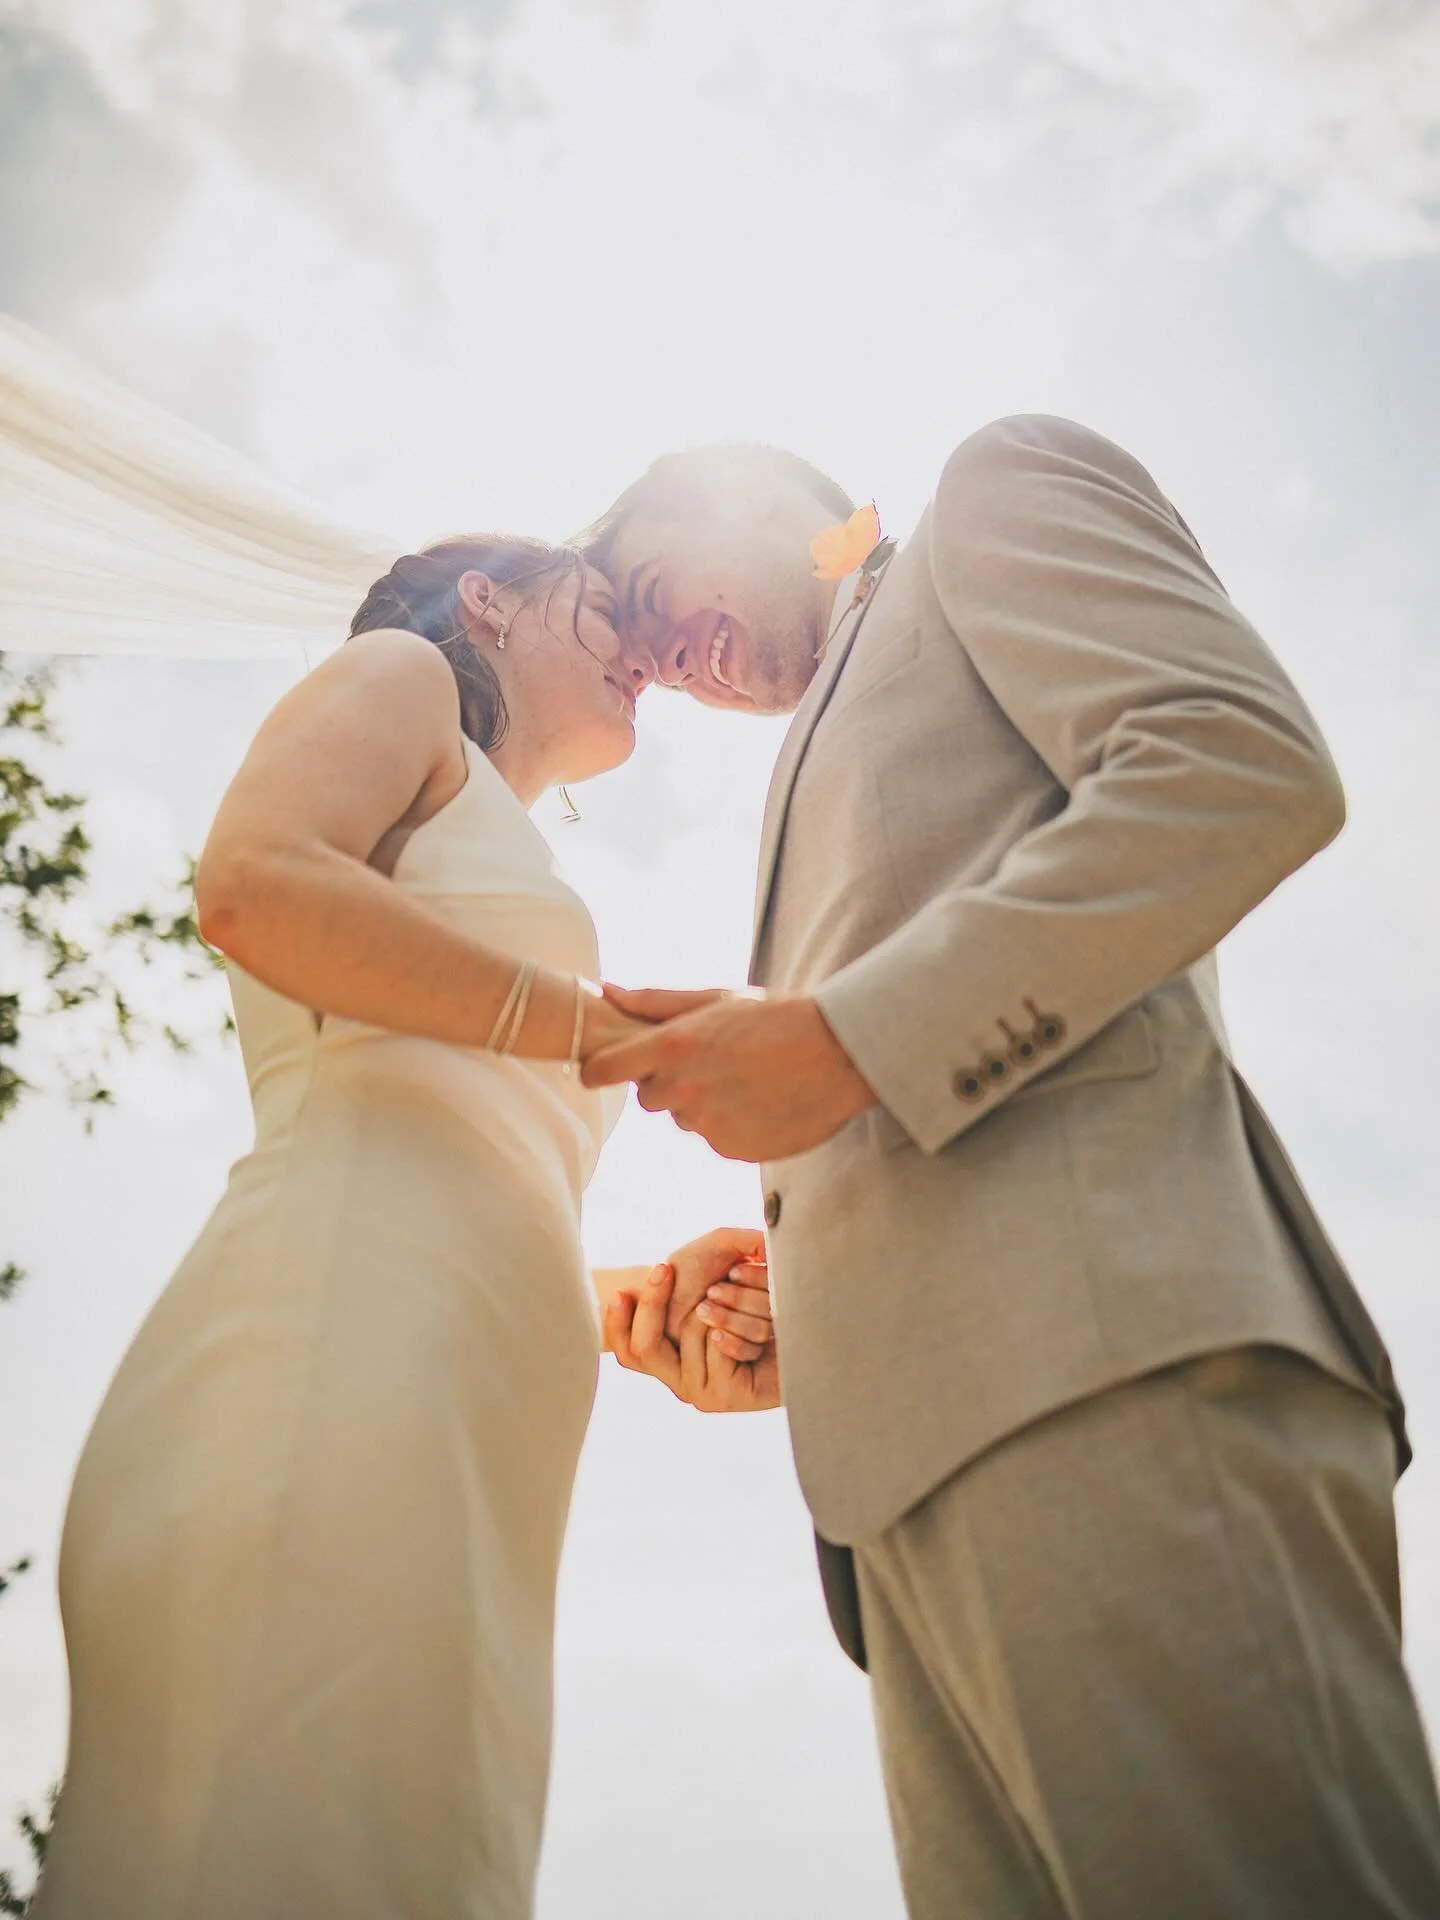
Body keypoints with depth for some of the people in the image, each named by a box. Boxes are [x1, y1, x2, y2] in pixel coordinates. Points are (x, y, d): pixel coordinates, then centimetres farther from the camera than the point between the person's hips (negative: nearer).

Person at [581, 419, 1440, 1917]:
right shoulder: (843, 753, 38)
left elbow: (1248, 766, -6)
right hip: (931, 1455, 9)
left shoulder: (994, 486, 16)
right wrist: (781, 1282, 15)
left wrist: (852, 1036, -10)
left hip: (1103, 1343, -8)